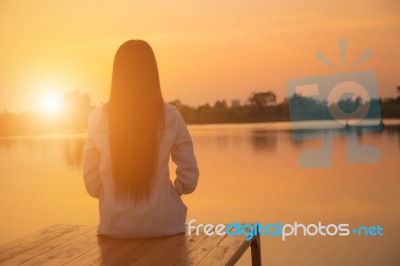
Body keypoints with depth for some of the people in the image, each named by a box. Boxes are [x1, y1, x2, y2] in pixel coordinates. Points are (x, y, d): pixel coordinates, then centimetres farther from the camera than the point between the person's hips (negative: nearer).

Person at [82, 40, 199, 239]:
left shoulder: (98, 119, -8)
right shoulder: (170, 116, -10)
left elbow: (92, 184, -3)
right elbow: (189, 177, -6)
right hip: (163, 224, -1)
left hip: (116, 225, 1)